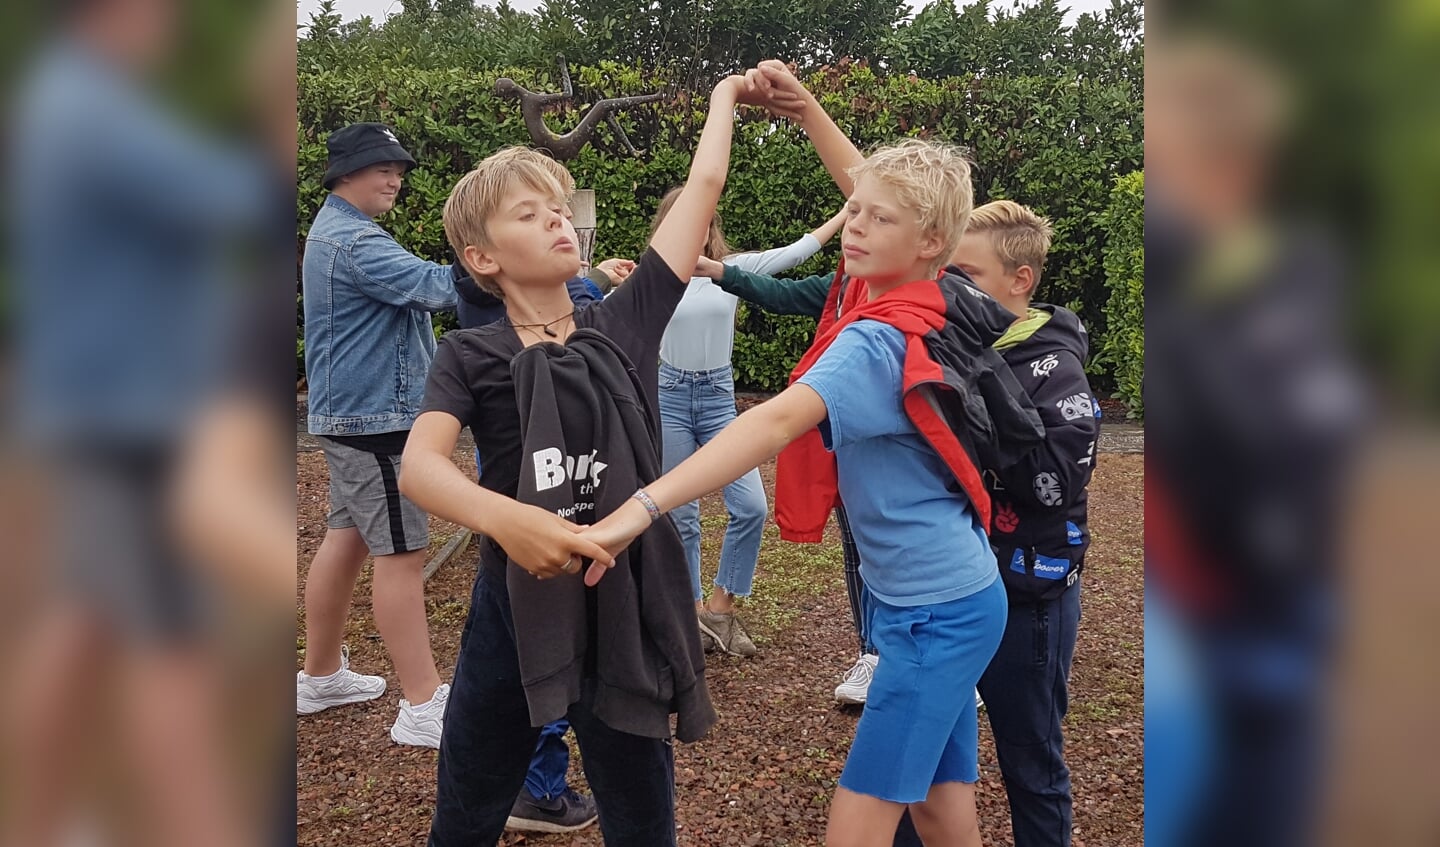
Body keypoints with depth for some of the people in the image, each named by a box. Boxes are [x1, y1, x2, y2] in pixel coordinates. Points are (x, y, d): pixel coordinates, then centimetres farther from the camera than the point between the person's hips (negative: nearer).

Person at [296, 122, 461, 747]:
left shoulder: (337, 230, 17)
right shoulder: (352, 240, -18)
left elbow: (402, 291, 24)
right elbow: (432, 287, -30)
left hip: (351, 410, 11)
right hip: (374, 417, -11)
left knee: (349, 536, 16)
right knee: (401, 553, -8)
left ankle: (321, 676, 28)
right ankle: (423, 707, -2)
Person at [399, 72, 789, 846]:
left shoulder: (625, 324, 1)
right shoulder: (470, 354, -5)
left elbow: (703, 186, 3)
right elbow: (419, 466, -22)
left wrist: (725, 96, 13)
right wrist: (506, 517, -39)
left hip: (627, 613, 2)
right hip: (513, 614, -1)